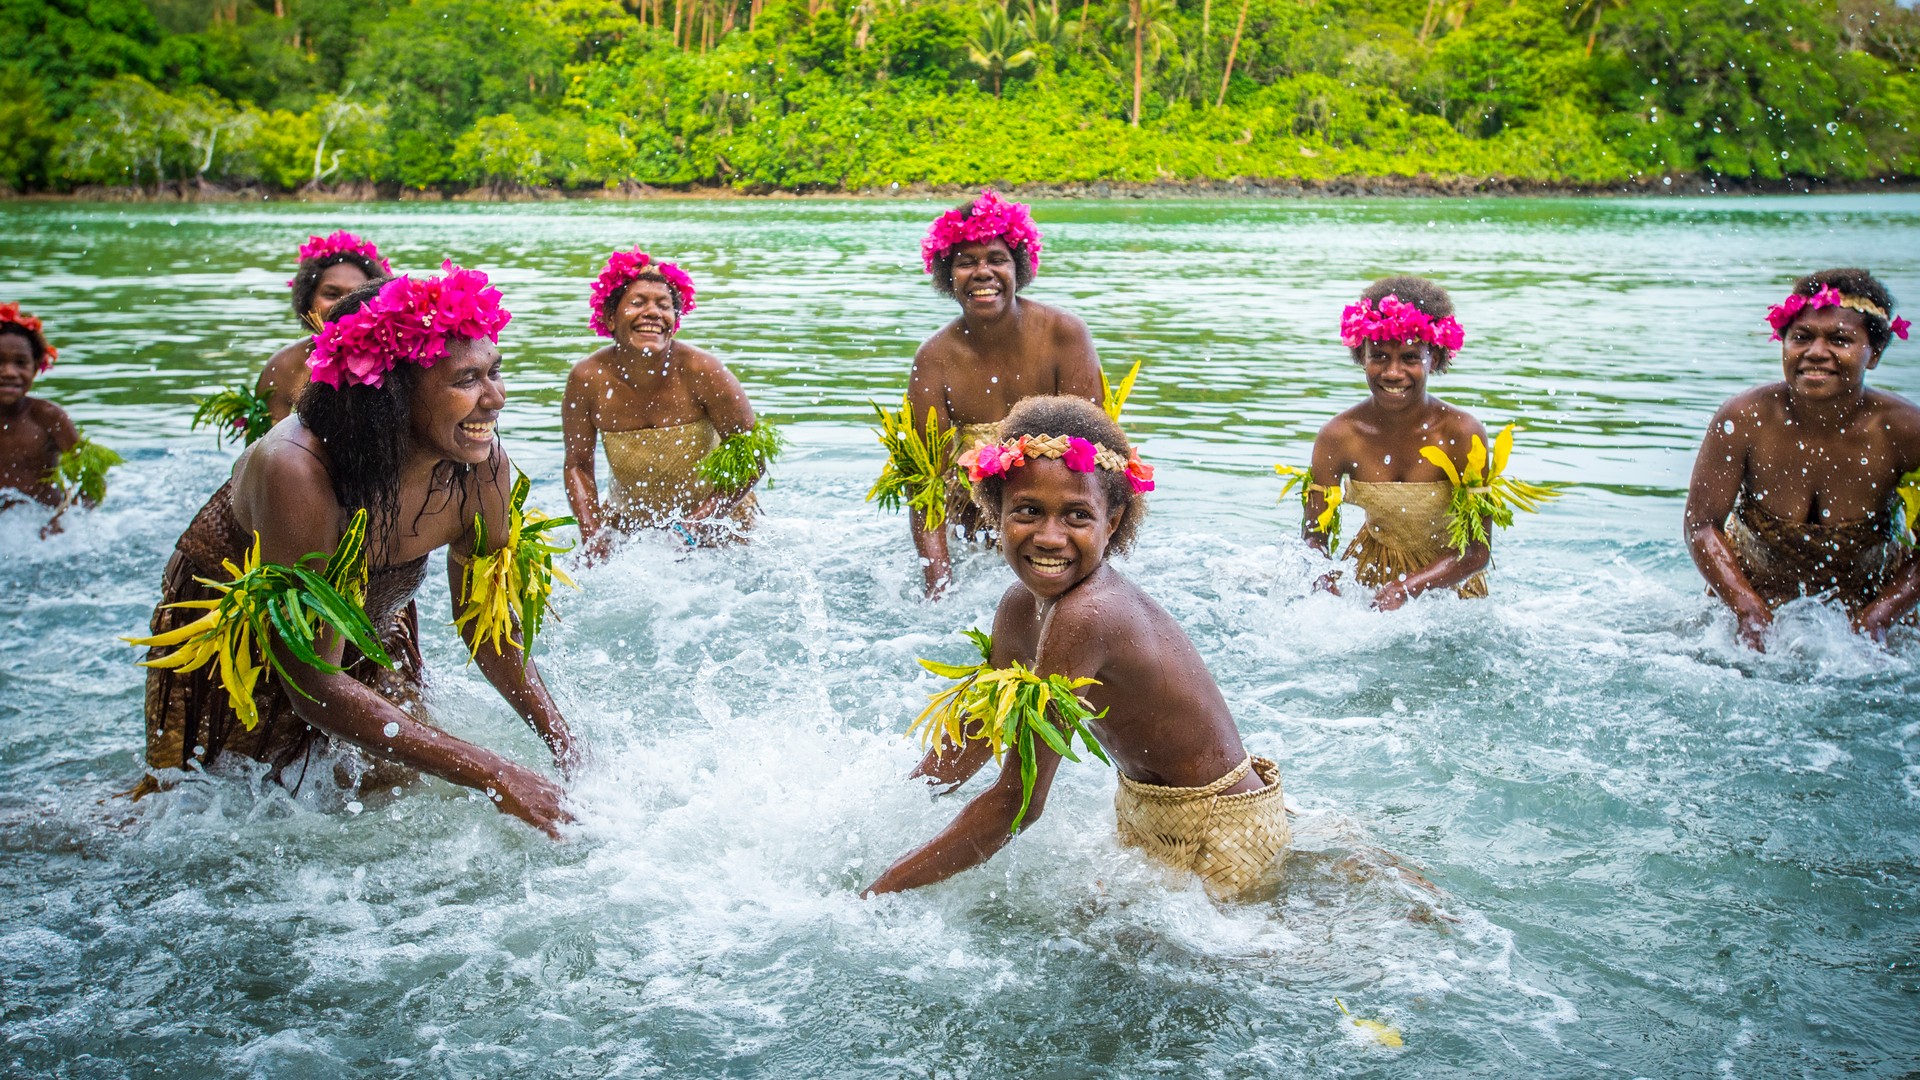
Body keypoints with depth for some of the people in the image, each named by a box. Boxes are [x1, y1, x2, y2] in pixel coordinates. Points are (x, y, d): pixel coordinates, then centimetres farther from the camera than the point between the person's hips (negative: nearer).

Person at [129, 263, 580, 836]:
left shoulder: (482, 467, -25)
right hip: (231, 634, -4)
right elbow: (314, 687, -40)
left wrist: (569, 751, -20)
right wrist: (497, 776, -43)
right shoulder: (298, 475, -43)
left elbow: (490, 625, -8)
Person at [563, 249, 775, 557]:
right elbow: (578, 465, -5)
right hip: (629, 522, 2)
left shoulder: (702, 371, -26)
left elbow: (751, 458, -19)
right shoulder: (587, 379, -19)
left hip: (716, 522, -2)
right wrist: (592, 535, -19)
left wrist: (696, 525, -27)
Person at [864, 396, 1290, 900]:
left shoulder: (1085, 616, -31)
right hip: (1144, 815, 8)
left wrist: (880, 891, -24)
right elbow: (966, 740, 12)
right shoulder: (1020, 606, -3)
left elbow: (1018, 803, -28)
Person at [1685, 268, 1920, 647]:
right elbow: (1702, 526, -15)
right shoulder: (1744, 420, -20)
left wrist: (1876, 620, -24)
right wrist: (1751, 612, -25)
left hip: (1864, 607, 0)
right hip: (1751, 598, 0)